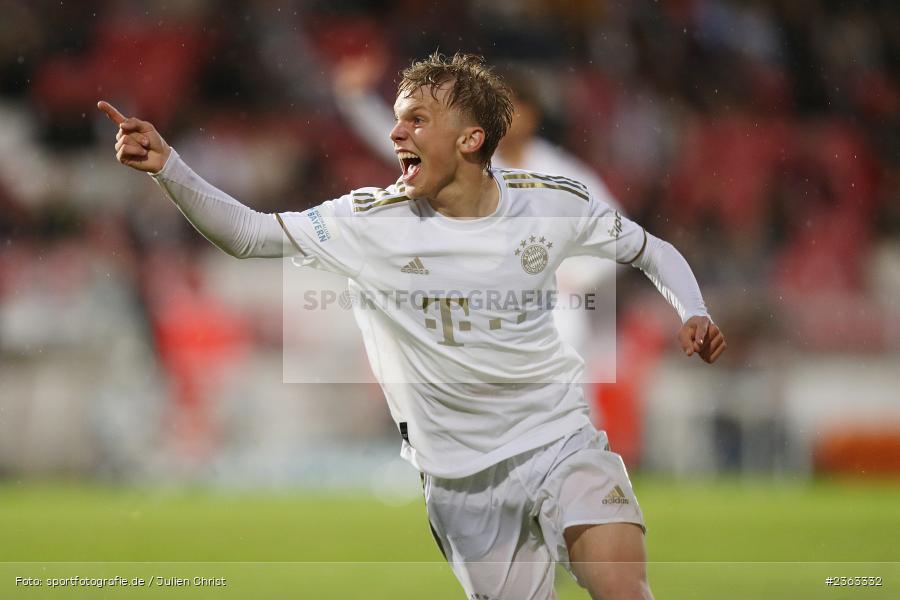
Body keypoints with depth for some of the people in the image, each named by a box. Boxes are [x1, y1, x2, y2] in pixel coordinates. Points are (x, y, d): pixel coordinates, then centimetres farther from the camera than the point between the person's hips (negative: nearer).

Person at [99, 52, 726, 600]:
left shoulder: (554, 204, -4)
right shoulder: (370, 221, -7)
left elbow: (653, 251, 12)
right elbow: (248, 233, -8)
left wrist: (693, 313, -6)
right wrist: (167, 166, -21)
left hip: (560, 443, -1)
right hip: (461, 476, 1)